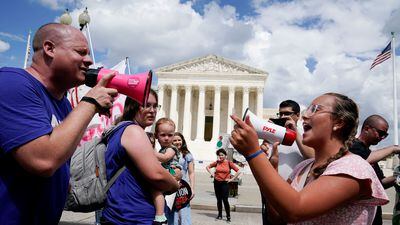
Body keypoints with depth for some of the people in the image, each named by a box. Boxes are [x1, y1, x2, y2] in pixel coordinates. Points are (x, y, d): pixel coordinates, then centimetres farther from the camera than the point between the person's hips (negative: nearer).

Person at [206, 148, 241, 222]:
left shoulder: (229, 163, -6)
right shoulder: (217, 162, 3)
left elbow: (238, 171, -6)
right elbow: (208, 167, 16)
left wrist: (232, 179, -7)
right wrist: (211, 173, 4)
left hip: (225, 183, -3)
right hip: (217, 183, 3)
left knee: (225, 200, -7)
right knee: (219, 200, 11)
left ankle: (228, 216, 4)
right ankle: (220, 215, 24)